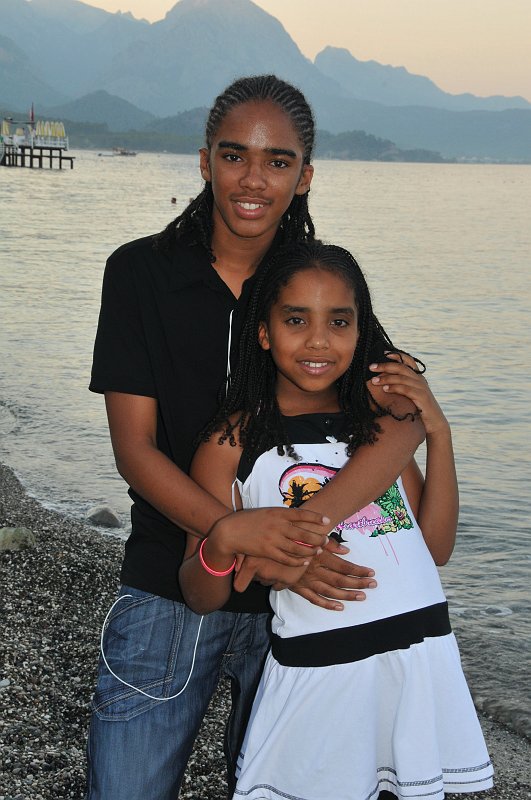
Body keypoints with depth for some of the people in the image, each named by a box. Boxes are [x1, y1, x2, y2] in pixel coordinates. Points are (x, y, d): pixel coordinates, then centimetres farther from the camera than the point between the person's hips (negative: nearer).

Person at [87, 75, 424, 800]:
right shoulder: (142, 273, -3)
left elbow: (406, 420, -15)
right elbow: (134, 447, -9)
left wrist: (301, 525, -32)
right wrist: (246, 542, -25)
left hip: (294, 602, 1)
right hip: (168, 594, -1)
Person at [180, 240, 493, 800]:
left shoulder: (380, 416, 10)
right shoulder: (234, 442, -3)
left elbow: (435, 548, 8)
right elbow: (201, 600, -3)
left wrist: (438, 433, -1)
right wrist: (223, 542, -25)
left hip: (422, 654, 4)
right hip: (319, 665, -4)